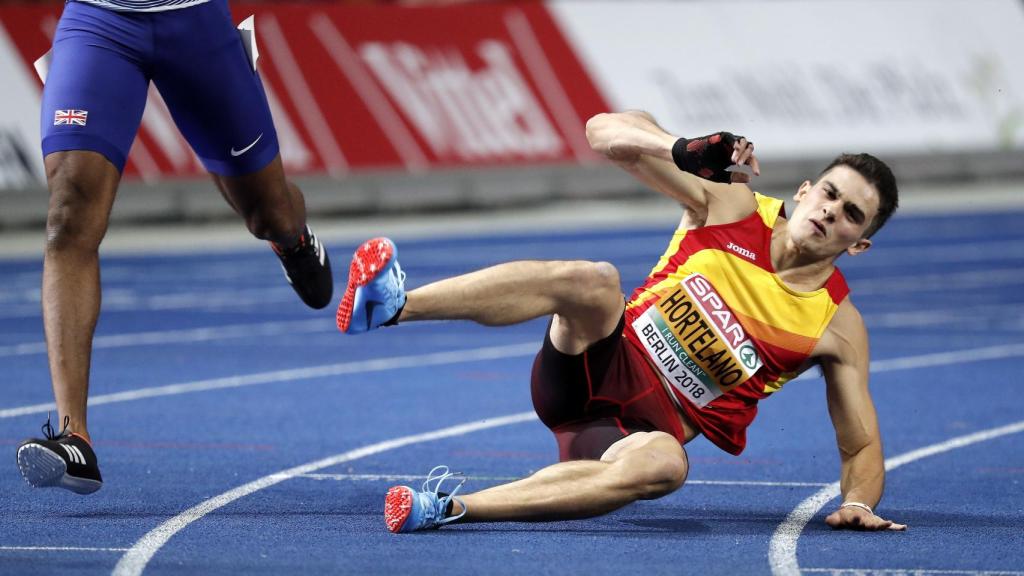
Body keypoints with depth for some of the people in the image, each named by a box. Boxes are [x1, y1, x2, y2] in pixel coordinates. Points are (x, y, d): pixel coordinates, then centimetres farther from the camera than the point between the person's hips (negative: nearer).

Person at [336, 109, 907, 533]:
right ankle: (389, 306, -48)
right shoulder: (731, 206, 4)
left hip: (651, 427, -1)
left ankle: (448, 508, -46)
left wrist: (859, 504, -15)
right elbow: (607, 130, 2)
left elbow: (862, 446, 7)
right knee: (592, 280, -34)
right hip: (599, 365, 1)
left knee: (662, 465, -41)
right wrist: (685, 150, -16)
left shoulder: (839, 329, 2)